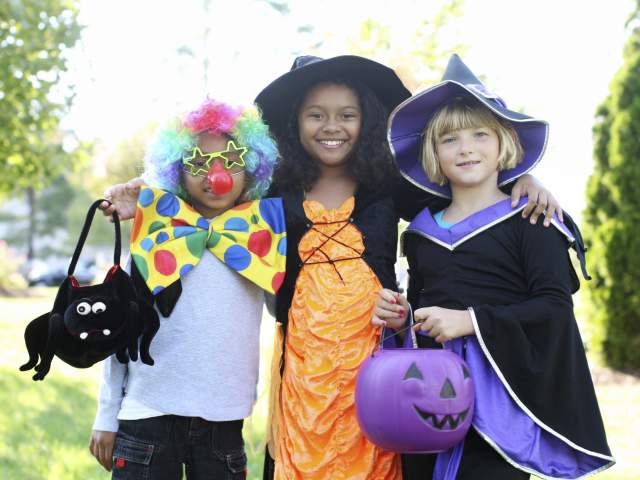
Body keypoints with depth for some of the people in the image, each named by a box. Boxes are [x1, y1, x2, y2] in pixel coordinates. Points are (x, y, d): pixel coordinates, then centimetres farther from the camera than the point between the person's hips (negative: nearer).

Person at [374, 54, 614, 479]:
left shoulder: (529, 222, -3)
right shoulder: (421, 233, 14)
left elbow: (557, 307, -11)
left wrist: (472, 321, -18)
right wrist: (399, 316, 2)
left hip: (496, 396, -5)